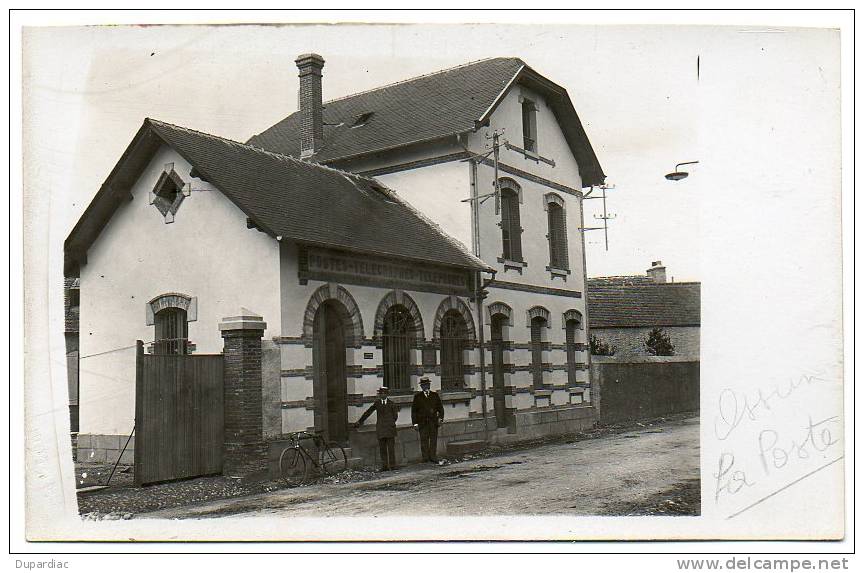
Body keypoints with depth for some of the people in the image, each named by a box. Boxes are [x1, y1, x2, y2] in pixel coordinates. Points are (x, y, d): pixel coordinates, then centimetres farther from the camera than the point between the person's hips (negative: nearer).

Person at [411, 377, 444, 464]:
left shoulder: (435, 395, 12)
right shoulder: (417, 396, 6)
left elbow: (440, 408, 13)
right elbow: (414, 410, 5)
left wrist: (440, 418, -4)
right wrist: (415, 423, -3)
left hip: (433, 422, 2)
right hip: (422, 423, -2)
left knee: (433, 440, 2)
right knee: (424, 441, -3)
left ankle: (433, 458, 9)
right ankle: (425, 459, 2)